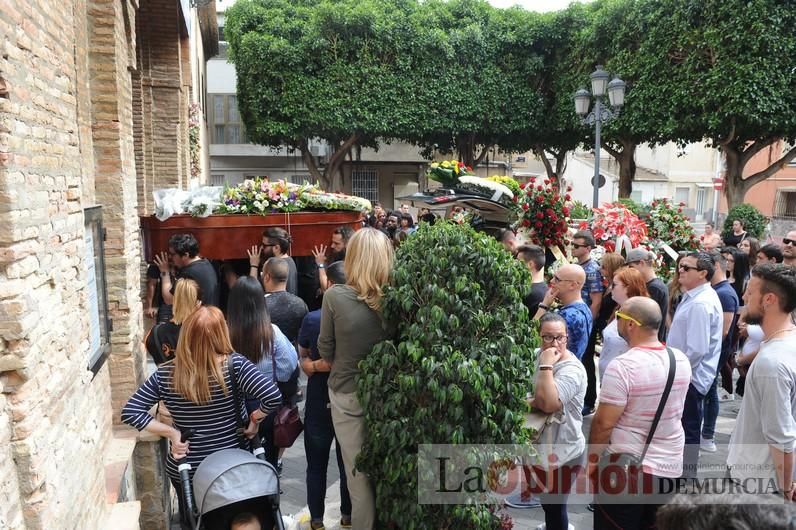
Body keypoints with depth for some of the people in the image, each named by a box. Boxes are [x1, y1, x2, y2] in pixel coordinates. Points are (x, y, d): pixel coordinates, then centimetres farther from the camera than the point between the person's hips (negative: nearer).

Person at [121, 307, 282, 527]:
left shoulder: (165, 375, -14)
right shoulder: (234, 365, -22)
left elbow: (129, 412, -13)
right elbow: (273, 396, -29)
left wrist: (171, 432, -11)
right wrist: (254, 419, -11)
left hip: (185, 469, 1)